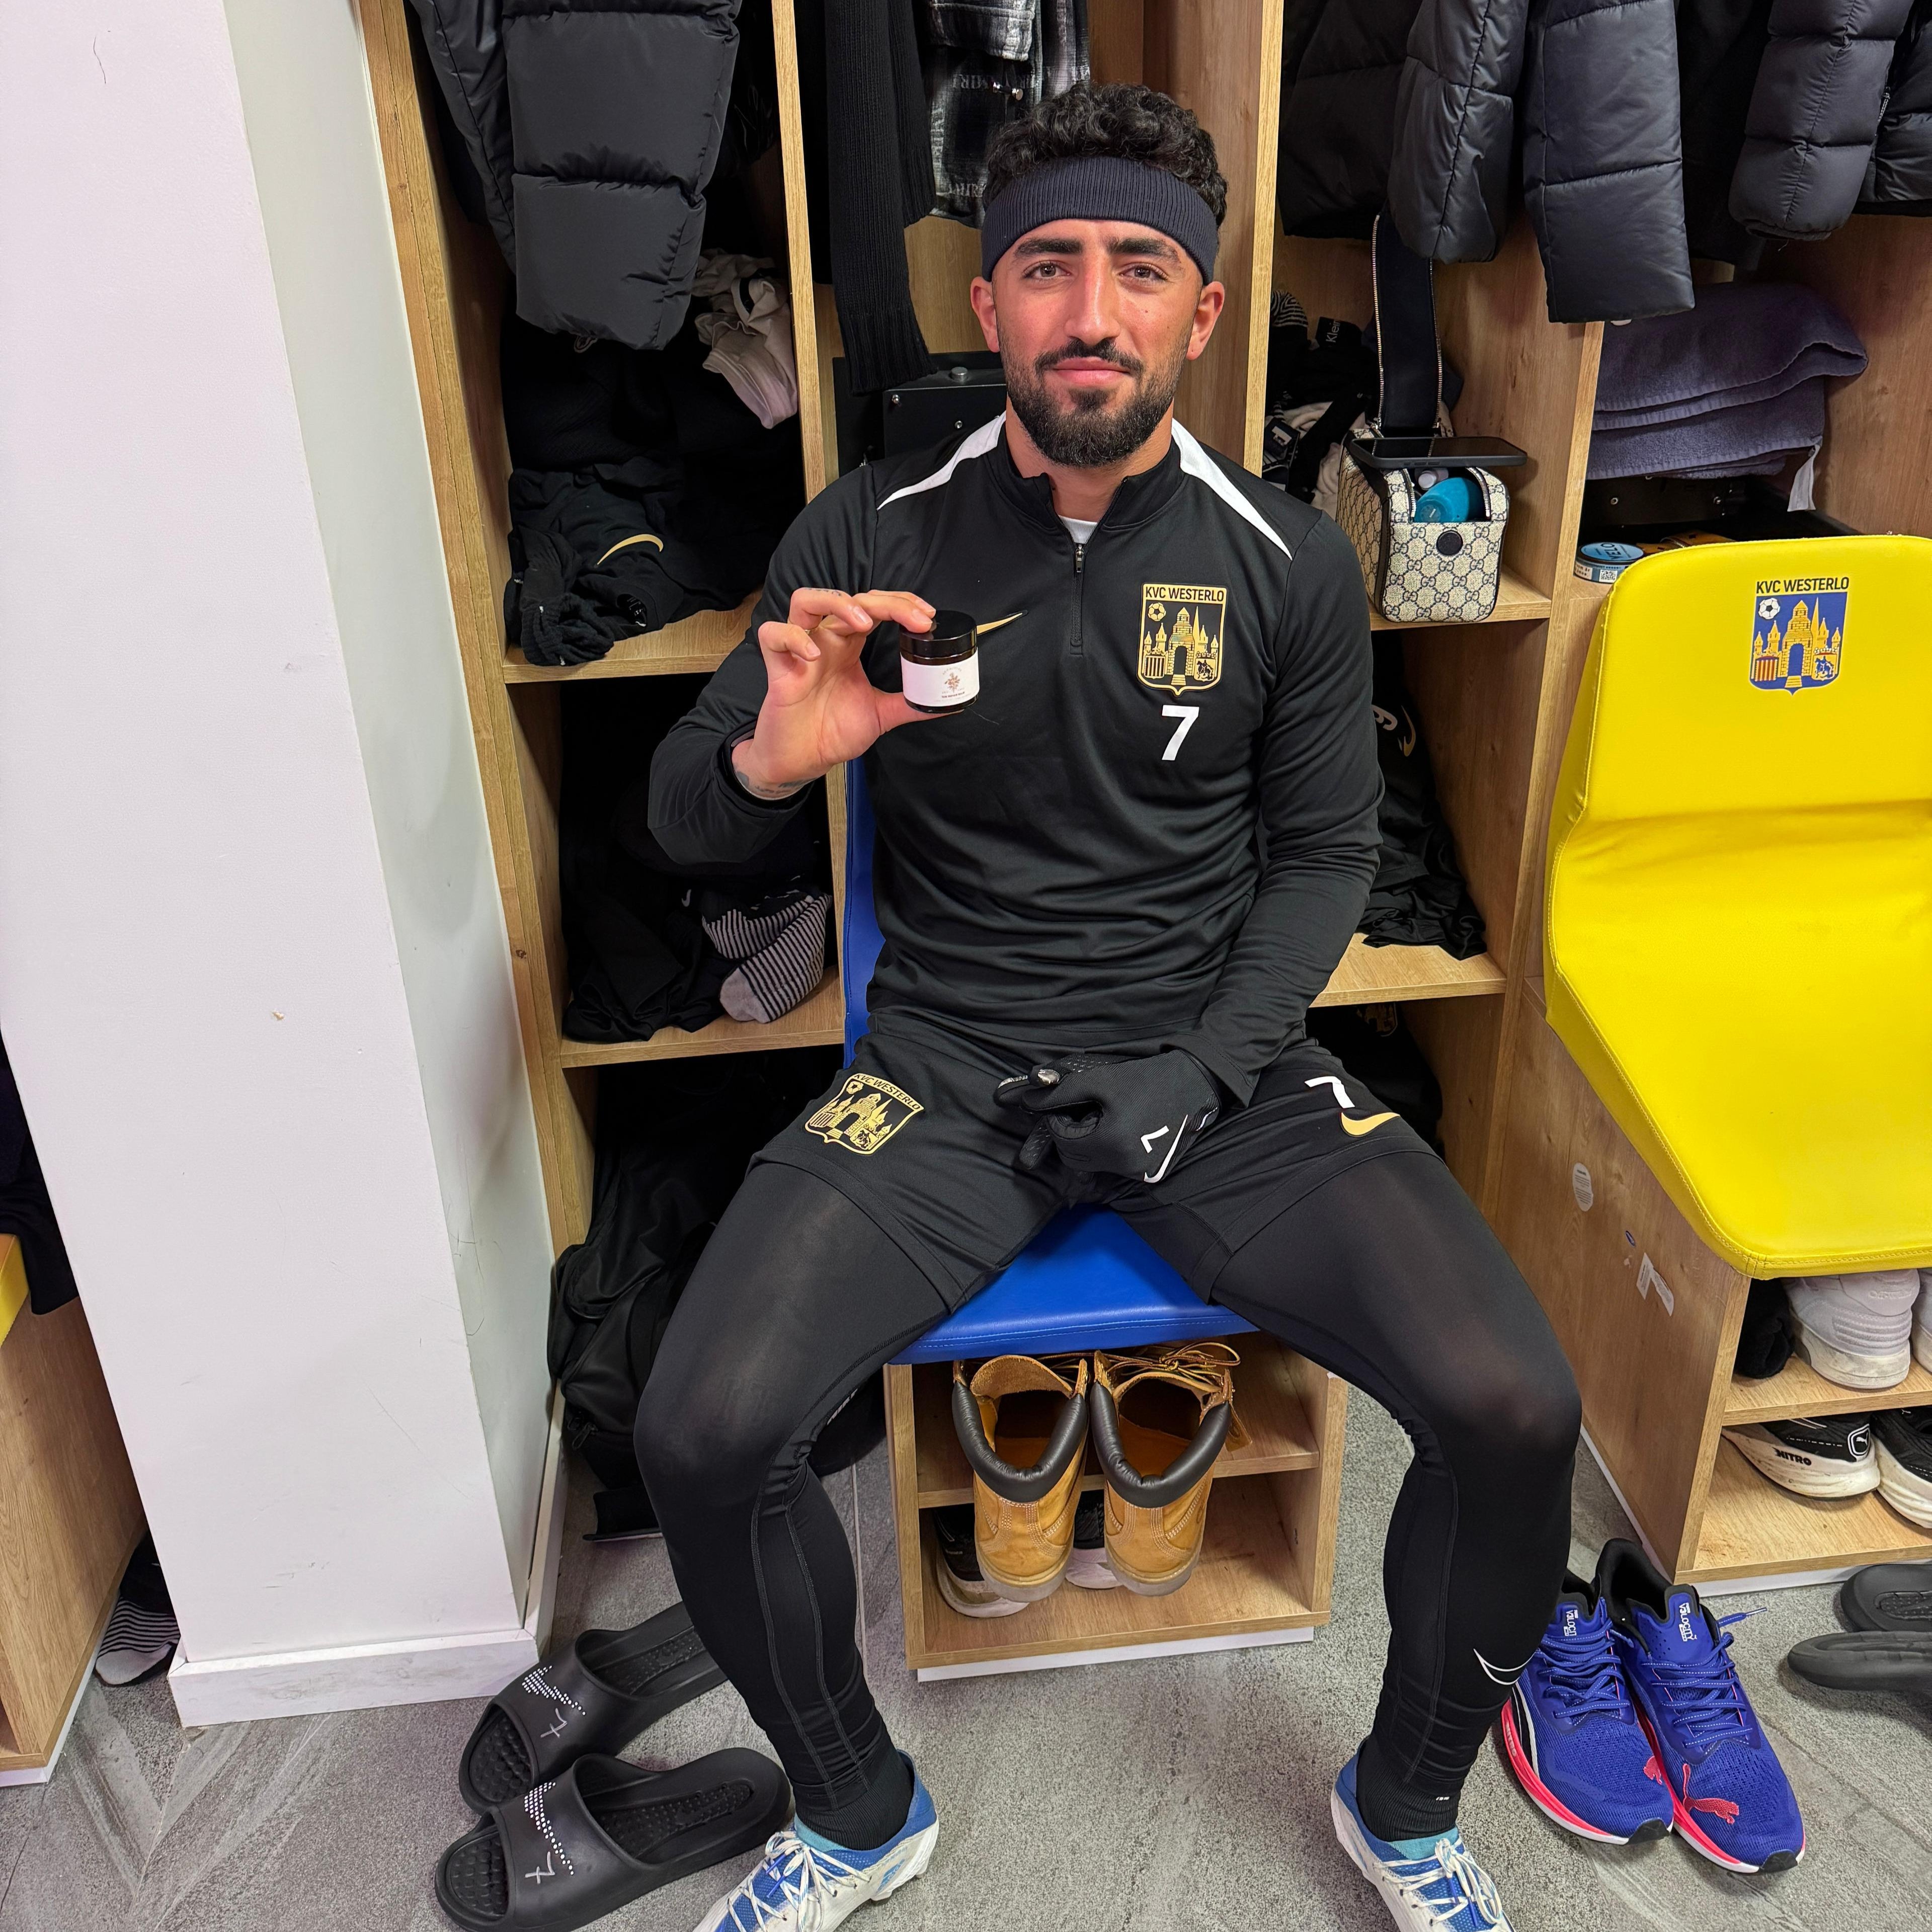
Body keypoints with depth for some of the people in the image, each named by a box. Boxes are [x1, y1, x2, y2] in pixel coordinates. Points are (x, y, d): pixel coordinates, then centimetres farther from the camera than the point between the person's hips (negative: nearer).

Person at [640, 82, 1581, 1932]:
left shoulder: (1288, 563, 0)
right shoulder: (873, 537, -2)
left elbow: (1323, 855, 7)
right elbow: (679, 819, 2)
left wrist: (1202, 1074, -8)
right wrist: (771, 753, -22)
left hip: (1219, 1061, 1)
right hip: (946, 1069, 0)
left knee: (1512, 1410, -17)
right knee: (700, 1433, -20)